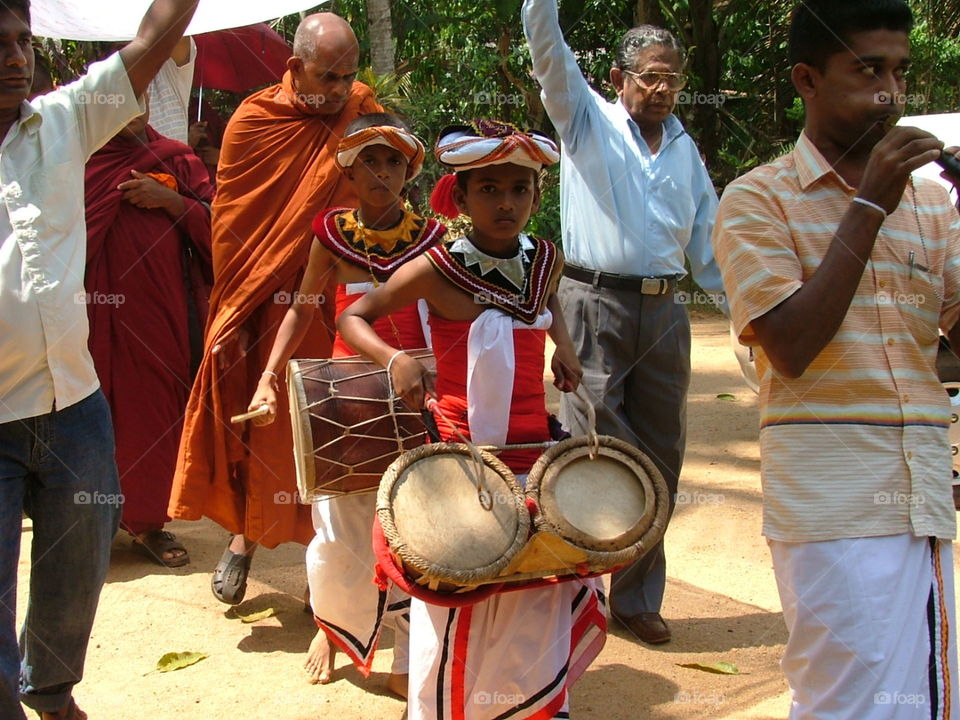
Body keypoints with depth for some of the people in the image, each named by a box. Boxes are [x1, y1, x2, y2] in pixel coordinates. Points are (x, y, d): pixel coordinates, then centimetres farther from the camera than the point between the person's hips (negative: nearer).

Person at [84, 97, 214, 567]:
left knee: (153, 406, 4)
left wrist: (172, 201, -9)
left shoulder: (175, 160, 11)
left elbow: (215, 224, 6)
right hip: (90, 309, -1)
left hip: (159, 308, 1)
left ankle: (147, 520, 16)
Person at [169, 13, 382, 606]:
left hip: (336, 303, 1)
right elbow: (230, 218, 0)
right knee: (259, 423, 6)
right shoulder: (255, 122, -3)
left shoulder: (364, 117, 1)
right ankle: (244, 536, 26)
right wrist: (232, 312, -2)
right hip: (266, 307, 0)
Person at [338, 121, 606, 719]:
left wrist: (564, 346, 11)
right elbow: (352, 320, -3)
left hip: (535, 454, 5)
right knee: (461, 602, 6)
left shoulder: (546, 260, 3)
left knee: (542, 598, 14)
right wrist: (396, 359, -20)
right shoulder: (435, 271, -12)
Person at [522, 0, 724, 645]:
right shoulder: (588, 120, 5)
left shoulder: (686, 149, 16)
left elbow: (709, 242, 19)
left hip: (665, 311, 5)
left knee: (659, 457, 7)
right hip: (595, 304, -5)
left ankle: (639, 597, 19)